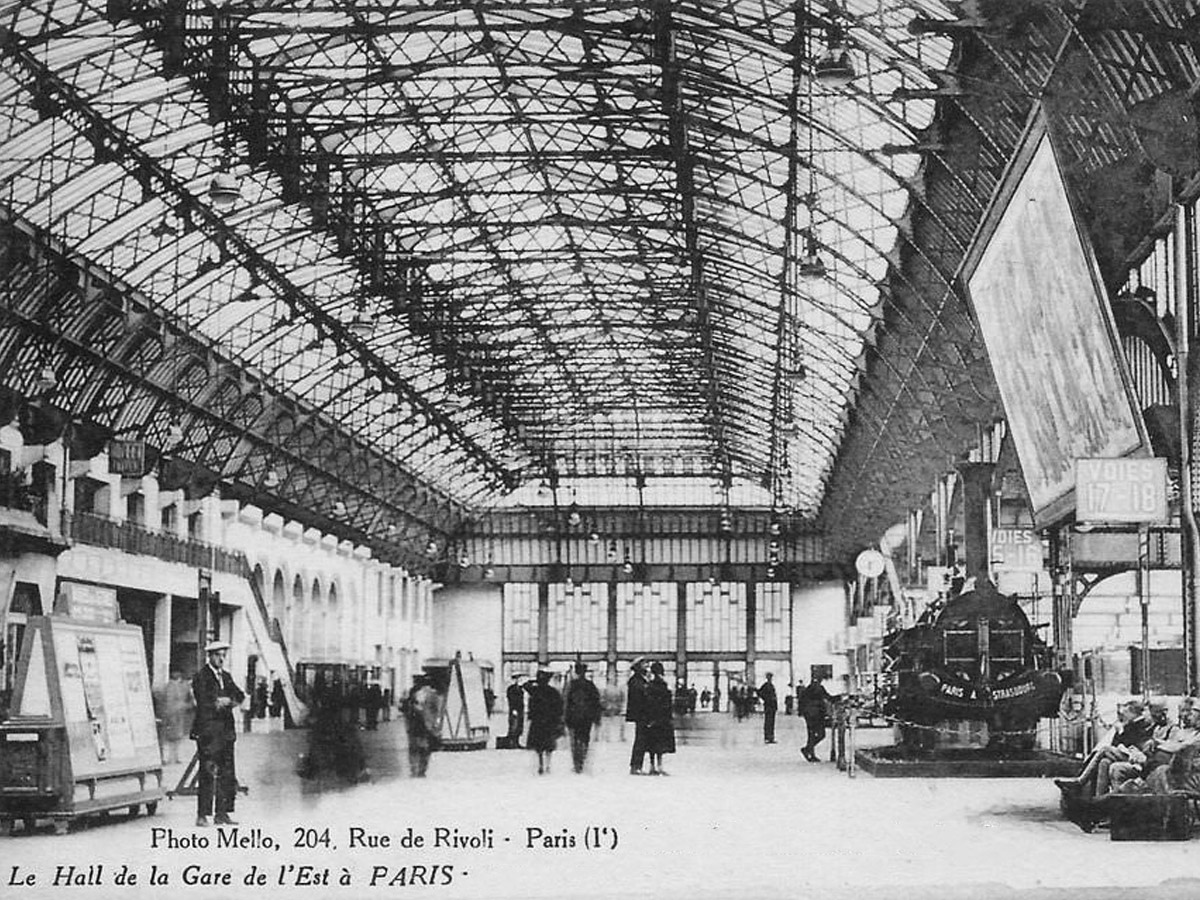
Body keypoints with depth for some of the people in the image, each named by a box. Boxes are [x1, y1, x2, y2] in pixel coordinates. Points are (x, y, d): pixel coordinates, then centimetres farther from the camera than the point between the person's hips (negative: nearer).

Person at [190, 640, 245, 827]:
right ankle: (202, 815, -6)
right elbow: (203, 702, -14)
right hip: (208, 732, -7)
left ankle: (222, 813, 10)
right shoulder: (201, 677, -4)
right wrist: (220, 702, -7)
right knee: (207, 774, -9)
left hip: (226, 732, 7)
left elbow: (240, 697, 12)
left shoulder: (226, 677, 19)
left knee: (227, 774, 5)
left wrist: (227, 701, -6)